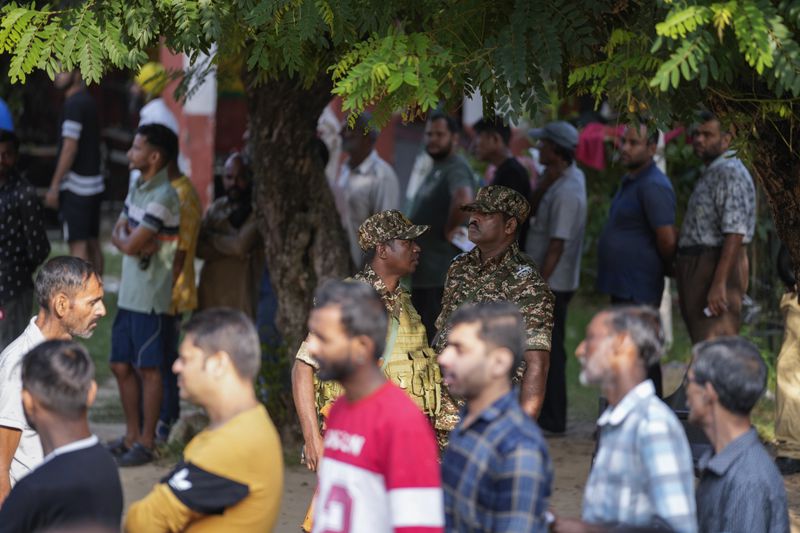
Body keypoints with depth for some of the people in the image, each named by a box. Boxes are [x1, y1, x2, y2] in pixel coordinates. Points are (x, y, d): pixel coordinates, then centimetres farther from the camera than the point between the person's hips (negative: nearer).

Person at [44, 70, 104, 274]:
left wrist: (54, 186, -16)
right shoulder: (89, 102, 14)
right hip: (94, 183, 9)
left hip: (75, 187, -9)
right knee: (92, 243, 11)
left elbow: (70, 148, -18)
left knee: (77, 244, -8)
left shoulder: (73, 105, -14)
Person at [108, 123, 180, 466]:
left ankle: (146, 443, 6)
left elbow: (130, 244, -20)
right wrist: (134, 241, -10)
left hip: (150, 298, -9)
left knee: (148, 369, -1)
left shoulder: (162, 197, -18)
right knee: (121, 366, 13)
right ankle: (132, 436, 24)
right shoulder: (138, 188, 12)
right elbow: (117, 235, 10)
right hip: (129, 293, 9)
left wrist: (126, 237, 2)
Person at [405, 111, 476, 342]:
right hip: (422, 271, 10)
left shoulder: (456, 169, -15)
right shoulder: (435, 169, 17)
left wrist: (449, 230, -22)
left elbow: (464, 201, -36)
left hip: (441, 274, -10)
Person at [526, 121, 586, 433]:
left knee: (549, 351, -3)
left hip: (553, 283, -10)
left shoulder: (566, 193, -22)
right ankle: (549, 415, 22)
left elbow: (556, 246, -23)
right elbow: (534, 205, 10)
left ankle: (552, 420, 3)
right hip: (551, 283, 10)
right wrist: (547, 181, -5)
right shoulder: (571, 177, 8)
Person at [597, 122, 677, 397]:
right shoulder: (629, 181, 15)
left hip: (638, 291, -10)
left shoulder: (653, 186, -17)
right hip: (622, 285, 10)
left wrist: (668, 270, -3)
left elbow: (667, 240, -20)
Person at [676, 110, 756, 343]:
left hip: (716, 268, -11)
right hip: (697, 269, 11)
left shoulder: (730, 174, -14)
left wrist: (719, 284, -27)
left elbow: (735, 235, -22)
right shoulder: (711, 173, 19)